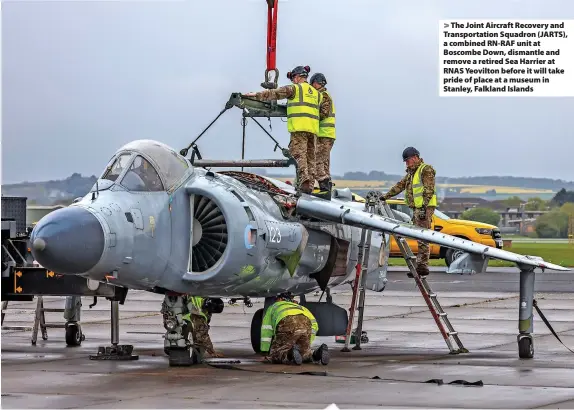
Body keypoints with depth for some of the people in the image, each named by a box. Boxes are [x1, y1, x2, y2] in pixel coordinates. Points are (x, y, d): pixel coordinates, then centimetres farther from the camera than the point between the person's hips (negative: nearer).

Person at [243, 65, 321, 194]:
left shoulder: (295, 88, 1)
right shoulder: (316, 92, 21)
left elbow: (274, 93, -2)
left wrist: (256, 95, 2)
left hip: (299, 128, -7)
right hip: (313, 129, 7)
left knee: (299, 156, -12)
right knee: (310, 157, 7)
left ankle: (304, 183, -26)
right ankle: (310, 185, 2)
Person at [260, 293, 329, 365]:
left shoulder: (273, 307, 39)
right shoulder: (298, 306, 44)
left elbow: (266, 330, 32)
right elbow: (314, 325, 31)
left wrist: (265, 352, 36)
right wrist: (307, 345, 36)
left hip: (287, 323, -3)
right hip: (305, 323, 3)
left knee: (275, 356, 5)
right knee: (303, 353, 22)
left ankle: (290, 355, -27)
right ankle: (316, 355, -11)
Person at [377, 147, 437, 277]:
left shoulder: (426, 170, -7)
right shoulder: (411, 173, 23)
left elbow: (429, 190, -15)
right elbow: (400, 186, 28)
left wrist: (424, 206, -22)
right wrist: (386, 196, 24)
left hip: (425, 208, -10)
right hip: (416, 208, 10)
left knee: (422, 239, -13)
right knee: (420, 239, 7)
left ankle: (422, 266, -16)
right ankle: (421, 265, 6)